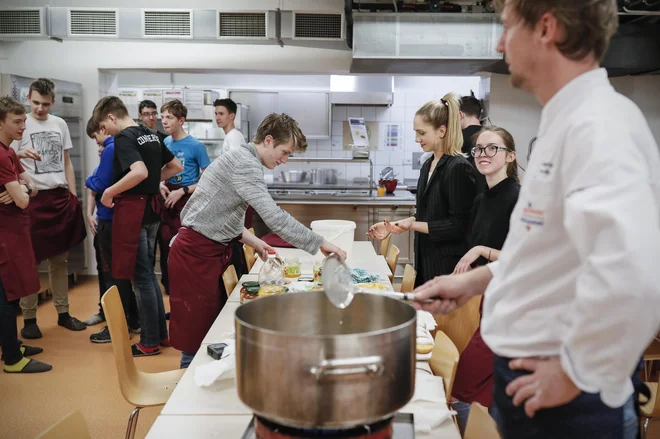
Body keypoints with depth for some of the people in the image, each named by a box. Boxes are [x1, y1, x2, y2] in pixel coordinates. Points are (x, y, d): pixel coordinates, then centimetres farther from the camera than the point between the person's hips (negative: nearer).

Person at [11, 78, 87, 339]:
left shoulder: (60, 124, 11)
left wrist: (74, 197, 10)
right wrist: (19, 154, -28)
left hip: (60, 197, 4)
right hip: (32, 199, -4)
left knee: (60, 259, 11)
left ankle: (63, 313, 20)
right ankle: (28, 318, 12)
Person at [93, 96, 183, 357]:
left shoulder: (123, 138, -13)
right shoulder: (150, 135, 12)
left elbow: (139, 172, -29)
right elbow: (176, 167, 19)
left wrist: (109, 193, -17)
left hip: (132, 210, -9)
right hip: (150, 208, 9)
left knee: (140, 277, 0)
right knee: (148, 273, 17)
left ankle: (149, 342, 9)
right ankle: (161, 333, 24)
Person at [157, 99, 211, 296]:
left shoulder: (195, 145, -9)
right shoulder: (164, 143, 7)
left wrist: (182, 191, -16)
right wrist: (160, 185, -2)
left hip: (186, 202, -5)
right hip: (166, 201, 6)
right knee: (165, 246, 11)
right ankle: (169, 289, 26)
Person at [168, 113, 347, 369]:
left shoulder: (243, 160, 14)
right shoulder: (245, 163, -18)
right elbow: (273, 217, -27)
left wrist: (251, 240, 10)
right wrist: (319, 244, -22)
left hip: (208, 250, 10)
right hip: (196, 253, -10)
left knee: (213, 326, 14)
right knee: (197, 334, -2)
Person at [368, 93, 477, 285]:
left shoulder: (459, 168, -15)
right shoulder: (428, 165, 11)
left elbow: (458, 226, -18)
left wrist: (412, 225, -21)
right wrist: (394, 225, 9)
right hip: (425, 261, 8)